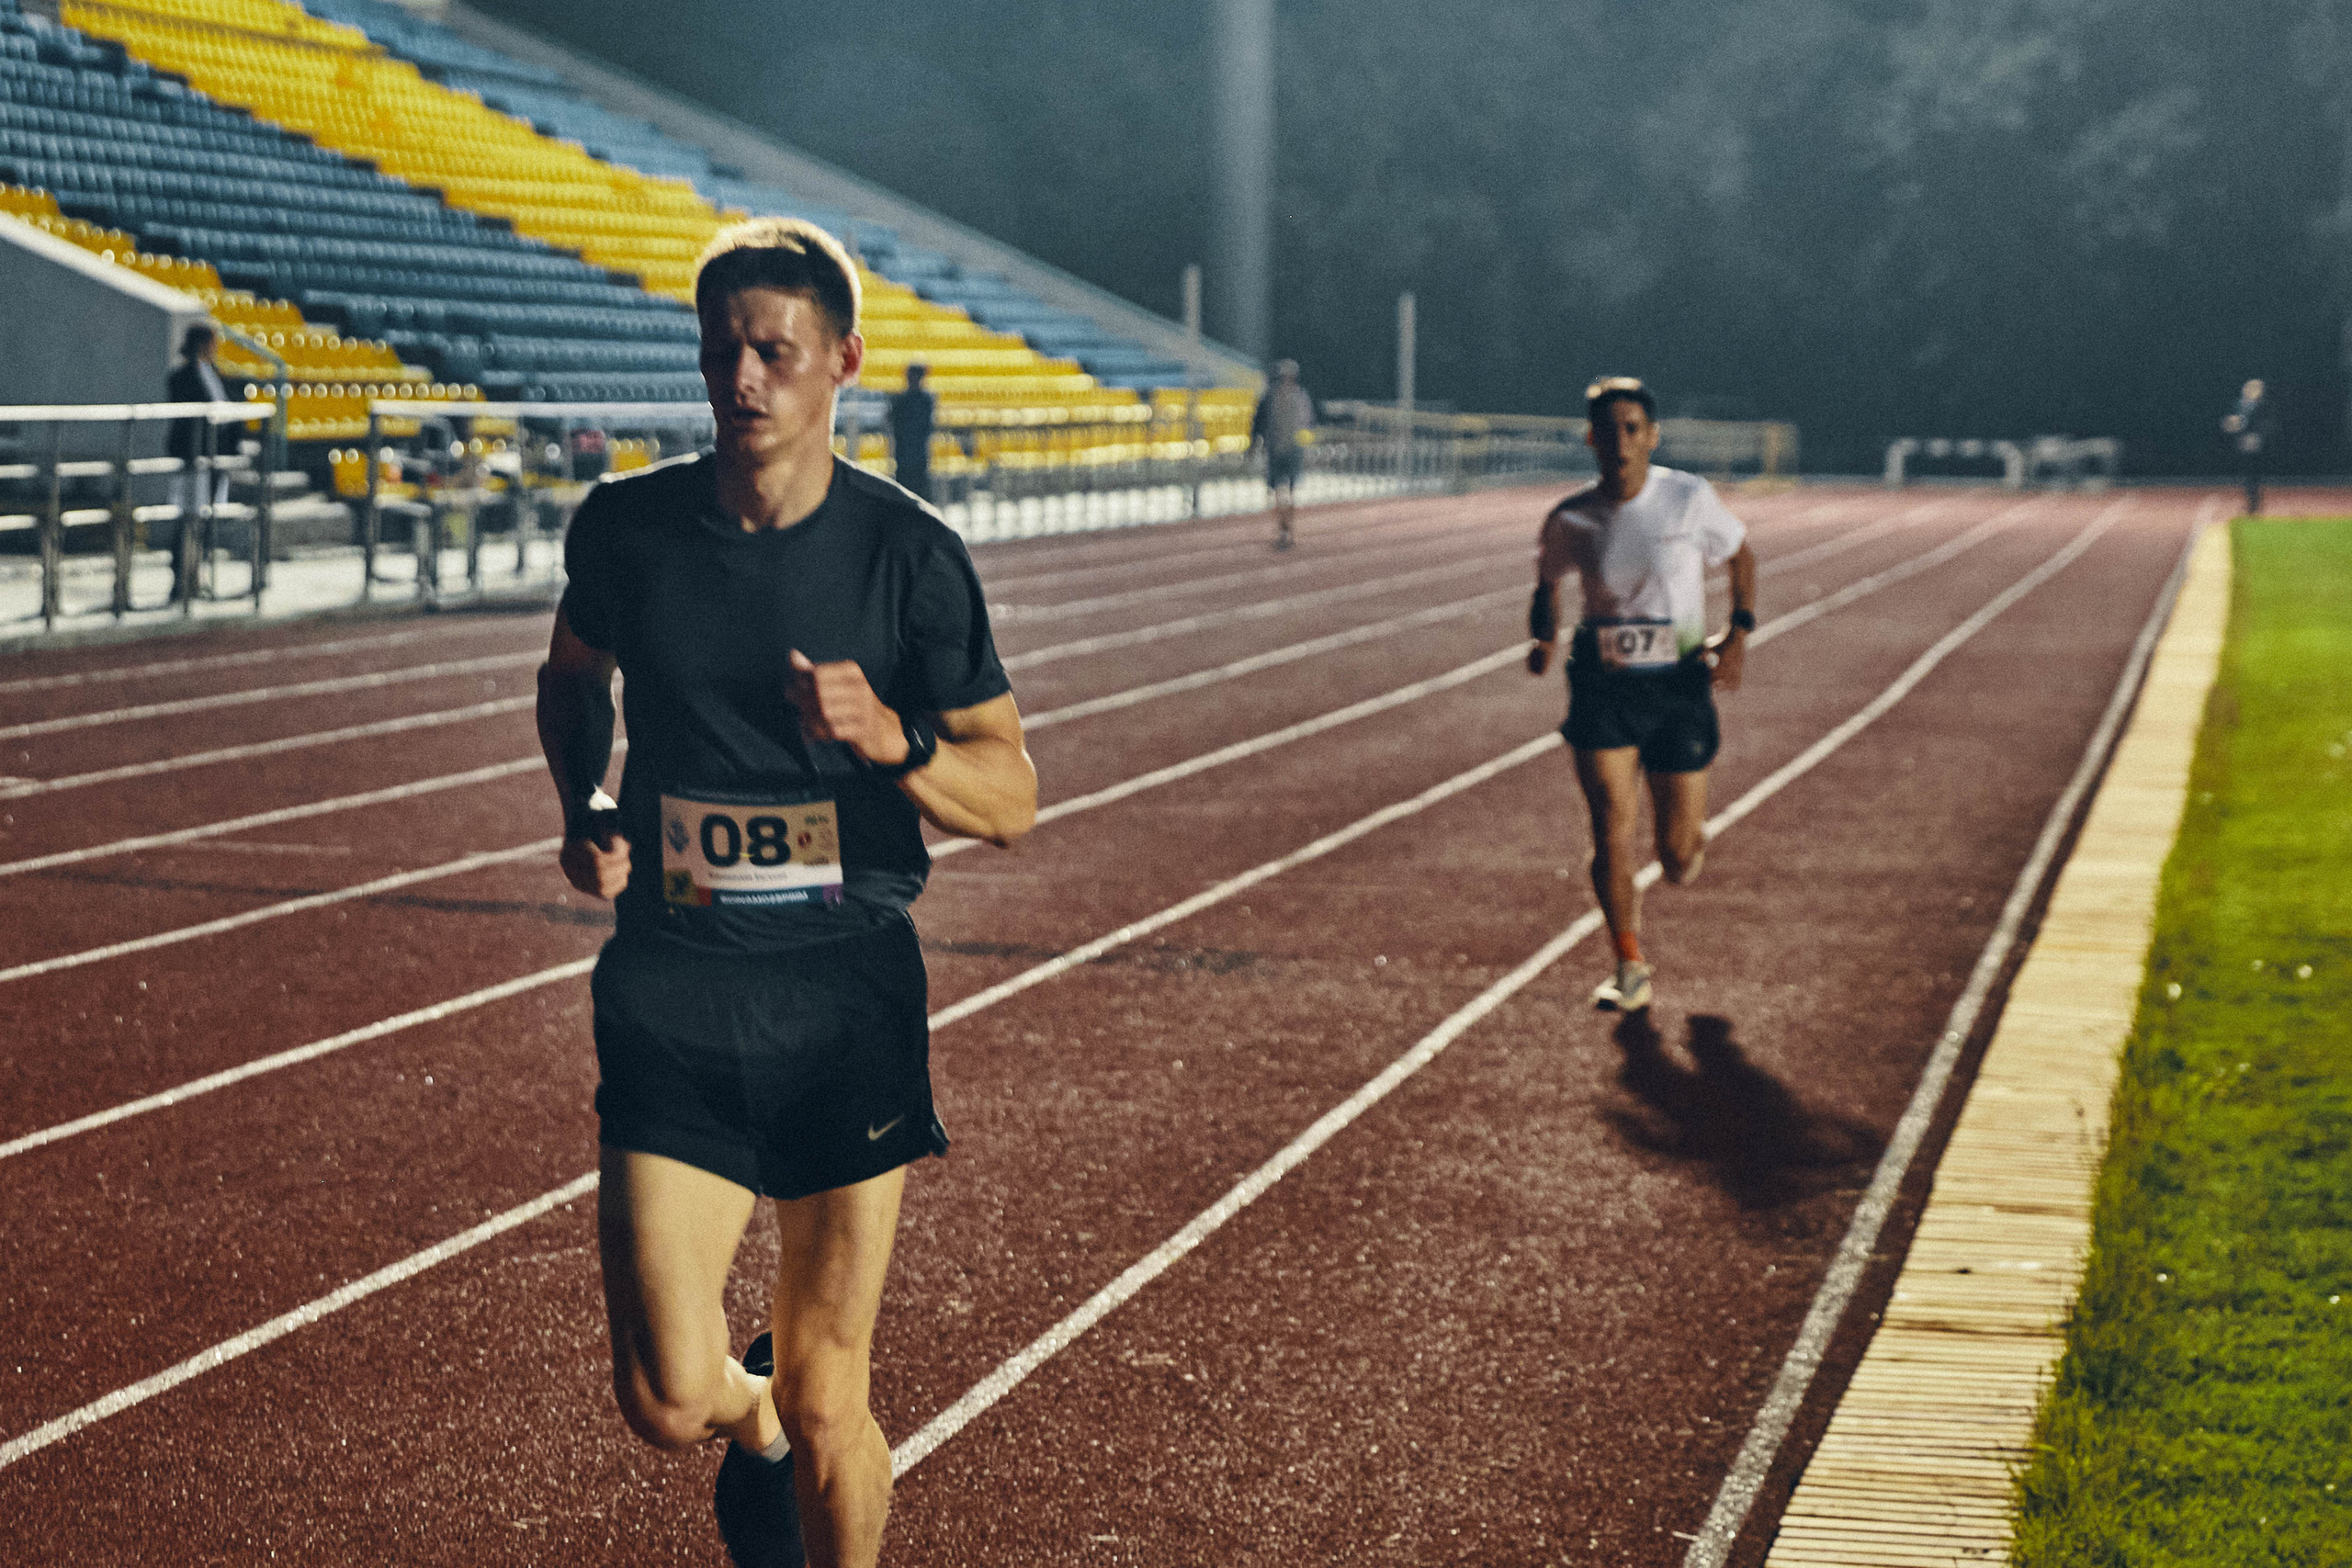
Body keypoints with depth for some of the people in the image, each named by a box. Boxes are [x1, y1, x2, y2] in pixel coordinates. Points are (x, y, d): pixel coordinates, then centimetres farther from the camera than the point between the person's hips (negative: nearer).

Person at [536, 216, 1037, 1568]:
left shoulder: (909, 553, -4)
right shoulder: (627, 526, 1)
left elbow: (1012, 799, -2)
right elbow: (575, 674, 23)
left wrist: (890, 737, -22)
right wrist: (585, 806, 4)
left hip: (849, 987, -1)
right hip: (672, 987, 1)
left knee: (825, 1396, 2)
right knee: (670, 1401, -8)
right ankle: (756, 1418, 30)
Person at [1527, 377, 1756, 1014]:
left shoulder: (1690, 499, -9)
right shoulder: (1571, 519, -5)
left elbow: (1741, 556, 7)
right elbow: (1547, 583, 13)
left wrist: (1738, 633, -6)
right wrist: (1544, 636, -8)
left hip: (1679, 686, -1)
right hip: (1602, 687, 1)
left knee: (1678, 857, 3)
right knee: (1612, 834, -9)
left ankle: (1689, 838, 43)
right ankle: (1630, 969, 9)